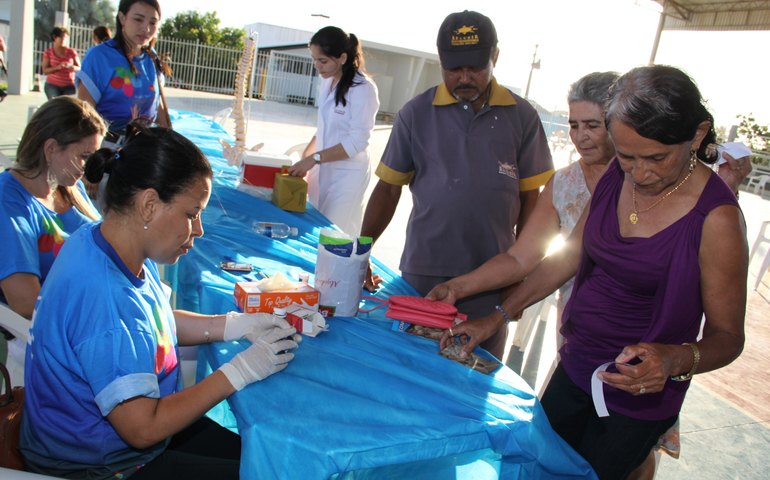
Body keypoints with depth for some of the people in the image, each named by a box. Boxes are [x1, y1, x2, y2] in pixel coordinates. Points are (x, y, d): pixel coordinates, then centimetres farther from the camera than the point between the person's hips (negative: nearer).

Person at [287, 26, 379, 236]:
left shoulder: (362, 89, -16)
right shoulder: (328, 82, 7)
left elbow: (357, 142, -19)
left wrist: (314, 159, -19)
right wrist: (304, 157, 7)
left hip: (347, 174, -7)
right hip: (323, 169, 7)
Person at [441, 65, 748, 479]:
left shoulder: (716, 218, -22)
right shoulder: (617, 175, -5)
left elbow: (726, 336, -13)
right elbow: (569, 256, 4)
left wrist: (675, 360, -34)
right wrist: (497, 318, 2)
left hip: (638, 395, -6)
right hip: (575, 367, 6)